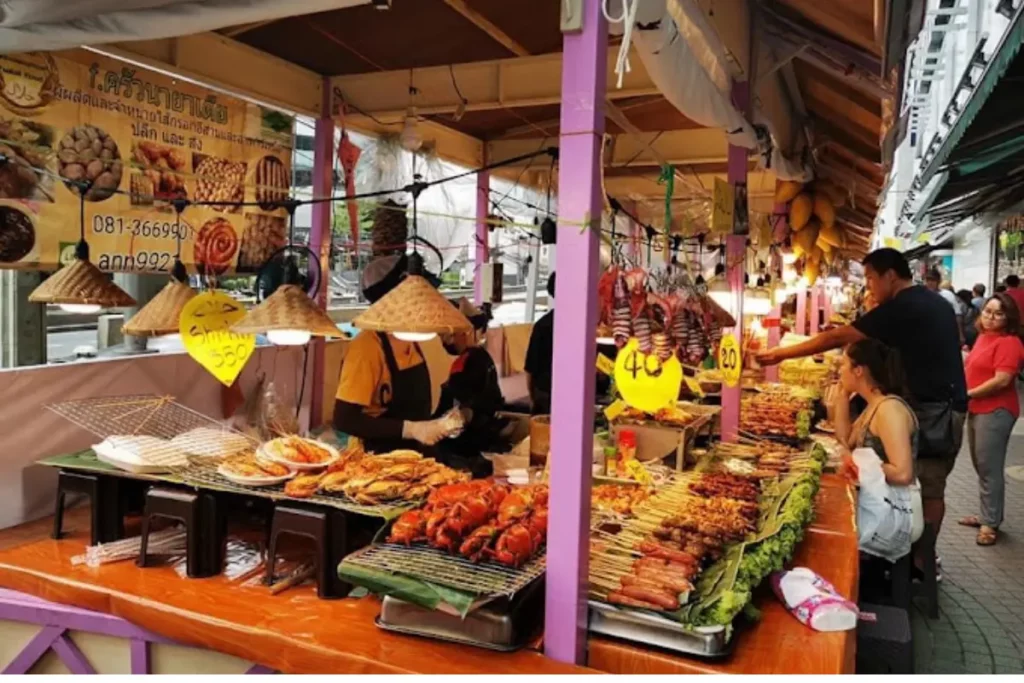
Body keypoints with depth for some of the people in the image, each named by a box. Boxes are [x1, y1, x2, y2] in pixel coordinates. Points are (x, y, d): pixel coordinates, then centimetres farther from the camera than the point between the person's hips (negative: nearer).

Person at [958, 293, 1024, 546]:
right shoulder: (983, 336, 14)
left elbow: (1002, 380, -23)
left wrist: (969, 393, -14)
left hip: (995, 411, -9)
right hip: (977, 409, 10)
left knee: (990, 468, -4)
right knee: (981, 466, 15)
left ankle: (991, 523, 4)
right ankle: (987, 514, 26)